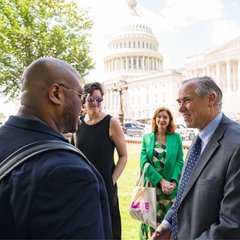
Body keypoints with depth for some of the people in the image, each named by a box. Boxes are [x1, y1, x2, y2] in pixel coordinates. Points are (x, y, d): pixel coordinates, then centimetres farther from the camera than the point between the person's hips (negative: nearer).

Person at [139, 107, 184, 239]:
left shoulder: (176, 137, 3)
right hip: (151, 186, 0)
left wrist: (173, 182, -15)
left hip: (171, 187, 0)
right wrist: (161, 181, -15)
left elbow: (179, 162, 0)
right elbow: (144, 163, -5)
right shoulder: (147, 138, 3)